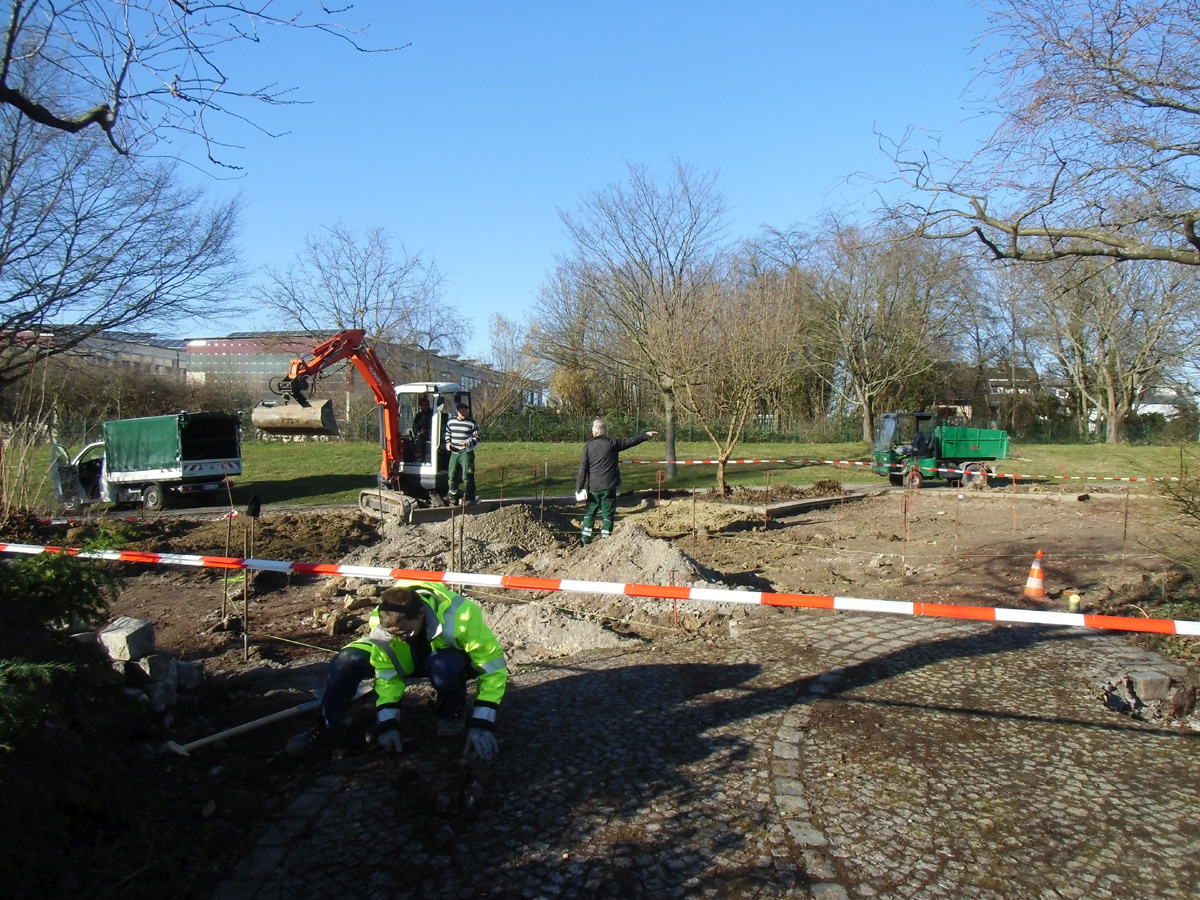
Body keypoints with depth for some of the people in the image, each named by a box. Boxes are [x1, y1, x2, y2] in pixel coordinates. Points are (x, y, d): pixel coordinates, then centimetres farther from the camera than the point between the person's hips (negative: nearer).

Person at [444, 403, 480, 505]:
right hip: (454, 452, 5)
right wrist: (448, 443, 5)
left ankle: (469, 498, -1)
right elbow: (447, 434, 23)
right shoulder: (451, 422, 11)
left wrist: (468, 442, -20)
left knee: (467, 476, -8)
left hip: (466, 452, -5)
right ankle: (452, 496, 25)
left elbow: (477, 438, -3)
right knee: (452, 475, 10)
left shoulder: (472, 423, -2)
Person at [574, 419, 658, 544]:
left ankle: (585, 536, 12)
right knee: (608, 513, 6)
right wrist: (646, 435, 18)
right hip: (609, 486, -1)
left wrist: (579, 486, 2)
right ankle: (605, 537, 6)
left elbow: (583, 467, -2)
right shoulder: (612, 443, -4)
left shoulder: (588, 446, -2)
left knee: (590, 511, 14)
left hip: (593, 487, 1)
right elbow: (630, 441, 5)